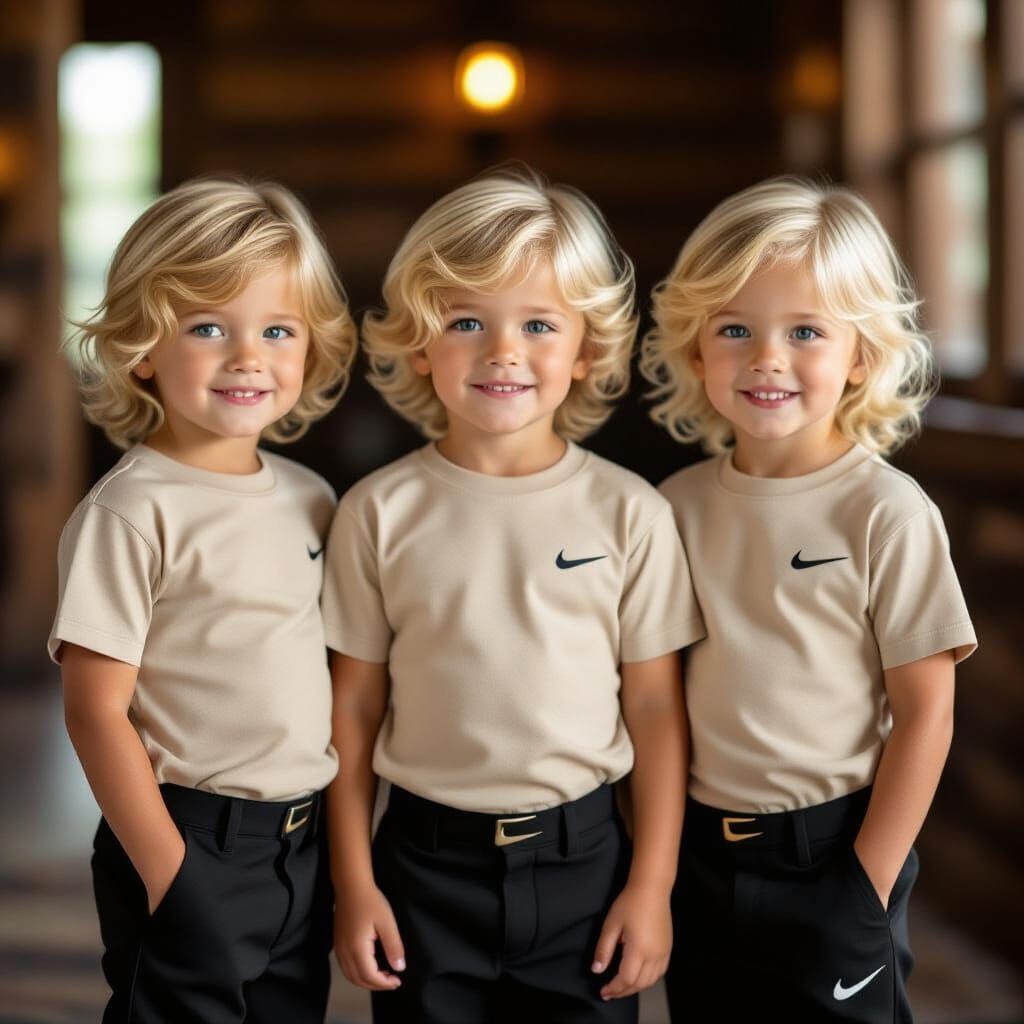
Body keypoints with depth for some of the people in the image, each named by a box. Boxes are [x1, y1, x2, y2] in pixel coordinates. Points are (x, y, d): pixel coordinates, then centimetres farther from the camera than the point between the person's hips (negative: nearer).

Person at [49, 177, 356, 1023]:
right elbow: (96, 711, -14)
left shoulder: (311, 499, 5)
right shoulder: (132, 513, -15)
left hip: (305, 847, 6)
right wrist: (170, 874, -14)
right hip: (193, 847, -6)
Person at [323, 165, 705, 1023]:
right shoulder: (380, 511, -4)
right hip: (426, 860, 0)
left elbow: (656, 706, -1)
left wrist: (653, 885, -1)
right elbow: (355, 707, 1)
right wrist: (354, 885, 1)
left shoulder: (629, 513, -5)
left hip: (583, 857, 0)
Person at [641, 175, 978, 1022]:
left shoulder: (887, 513, -13)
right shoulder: (681, 504, -1)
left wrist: (869, 883, -12)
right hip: (699, 854, 4)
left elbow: (925, 710, -11)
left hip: (830, 852, -4)